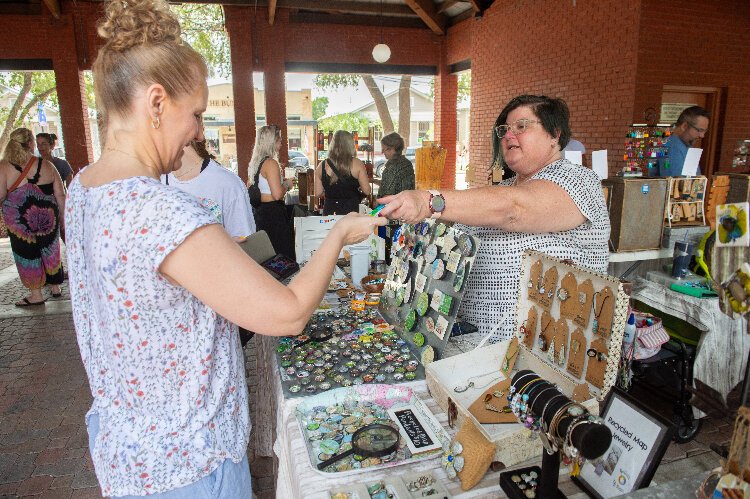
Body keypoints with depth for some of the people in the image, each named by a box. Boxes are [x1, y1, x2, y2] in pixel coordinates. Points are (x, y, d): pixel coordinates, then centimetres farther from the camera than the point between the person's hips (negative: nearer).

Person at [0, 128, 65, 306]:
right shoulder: (46, 165, -2)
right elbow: (61, 195, -1)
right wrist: (63, 218, 9)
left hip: (20, 222, -2)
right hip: (48, 218, 2)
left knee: (28, 256, 10)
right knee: (50, 252, 17)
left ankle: (36, 295, 17)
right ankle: (56, 287, 28)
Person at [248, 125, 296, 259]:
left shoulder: (255, 162, 11)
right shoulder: (271, 163, -15)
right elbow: (277, 194, -22)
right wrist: (287, 184, -2)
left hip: (259, 211, 9)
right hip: (273, 211, -9)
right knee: (282, 253, -3)